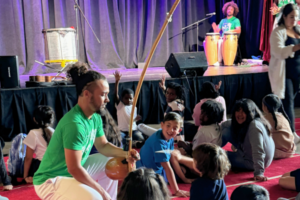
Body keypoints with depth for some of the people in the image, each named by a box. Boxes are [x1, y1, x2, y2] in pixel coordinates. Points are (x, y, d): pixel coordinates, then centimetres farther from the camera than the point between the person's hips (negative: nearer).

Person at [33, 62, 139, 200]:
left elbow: (103, 146, 12)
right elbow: (74, 169, -29)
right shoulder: (74, 124, -29)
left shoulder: (95, 118, -1)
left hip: (74, 169, 10)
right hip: (50, 181, -10)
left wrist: (125, 154, -6)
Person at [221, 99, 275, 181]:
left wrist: (259, 173, -41)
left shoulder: (255, 126, -33)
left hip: (251, 162, -9)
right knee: (226, 131, -1)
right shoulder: (242, 123, -5)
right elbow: (223, 125, 9)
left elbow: (258, 151, -38)